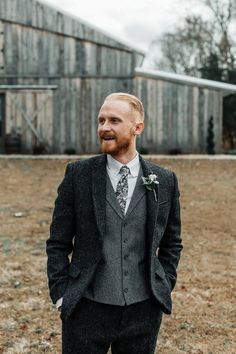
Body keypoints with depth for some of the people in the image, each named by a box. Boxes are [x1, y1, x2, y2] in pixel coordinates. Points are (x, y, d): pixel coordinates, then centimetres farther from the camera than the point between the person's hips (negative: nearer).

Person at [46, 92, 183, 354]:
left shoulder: (165, 181, 1)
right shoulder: (78, 174, -4)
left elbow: (172, 243, 12)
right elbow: (58, 242, 0)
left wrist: (164, 288, 4)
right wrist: (61, 295, -5)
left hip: (144, 311, 2)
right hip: (88, 310, -1)